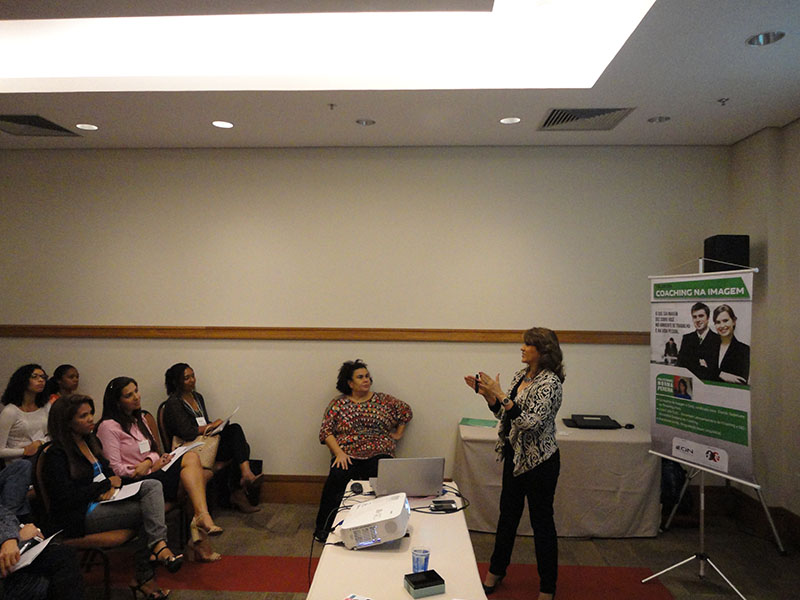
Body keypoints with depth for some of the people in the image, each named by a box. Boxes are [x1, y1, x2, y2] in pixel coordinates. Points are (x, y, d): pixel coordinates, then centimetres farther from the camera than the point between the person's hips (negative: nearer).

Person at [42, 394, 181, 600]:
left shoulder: (91, 441, 16)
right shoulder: (57, 455, -10)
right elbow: (67, 497, -18)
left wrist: (113, 485, -4)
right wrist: (107, 483, -9)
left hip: (103, 500, 8)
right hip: (80, 516, -8)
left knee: (152, 485, -16)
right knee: (147, 512, -22)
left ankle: (158, 545, -28)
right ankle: (144, 577, -14)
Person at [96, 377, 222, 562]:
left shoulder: (138, 419, 20)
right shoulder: (109, 426, -6)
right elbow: (115, 468, -12)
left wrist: (148, 462, -5)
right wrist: (153, 466, -14)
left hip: (152, 474, 8)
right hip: (133, 484, -7)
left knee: (192, 457, -21)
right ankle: (203, 518, -25)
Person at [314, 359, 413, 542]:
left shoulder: (383, 400, 13)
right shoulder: (338, 404, 9)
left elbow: (406, 411, 22)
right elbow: (326, 431, 3)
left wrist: (398, 434, 15)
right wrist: (339, 452, -10)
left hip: (379, 454, 1)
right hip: (348, 456, 0)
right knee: (337, 478, -30)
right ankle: (325, 527, -13)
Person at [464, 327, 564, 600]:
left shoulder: (549, 382, -20)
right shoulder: (521, 375, 6)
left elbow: (531, 421, -29)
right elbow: (504, 414, 11)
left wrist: (500, 394, -30)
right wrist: (486, 393, -2)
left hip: (539, 460, -8)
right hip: (515, 456, 8)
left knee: (541, 521, 6)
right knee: (508, 513, 19)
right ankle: (496, 572, 36)